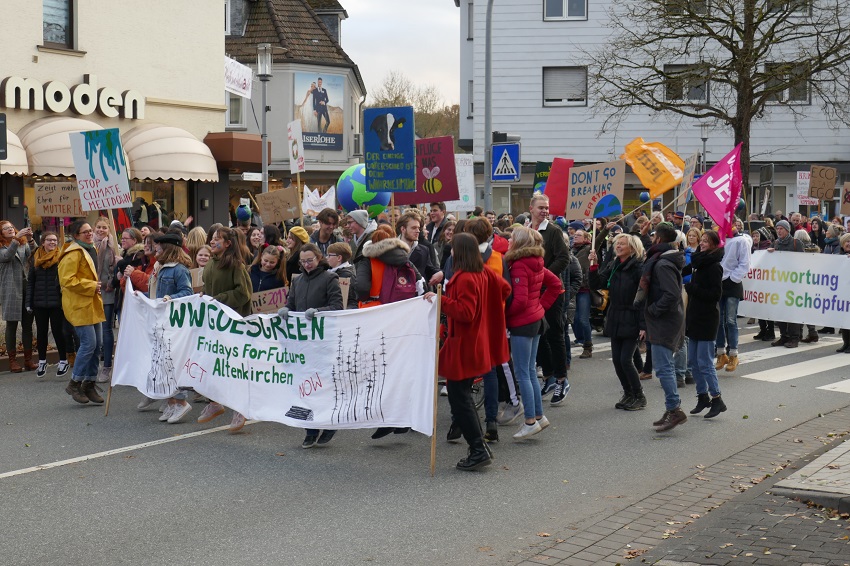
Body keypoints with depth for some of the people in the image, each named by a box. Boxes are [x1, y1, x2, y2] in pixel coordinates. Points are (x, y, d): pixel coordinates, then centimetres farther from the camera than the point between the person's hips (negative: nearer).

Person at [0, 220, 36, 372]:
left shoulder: (24, 244, 9)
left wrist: (30, 240, -23)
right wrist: (16, 238, -27)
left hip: (27, 289, 3)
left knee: (27, 325, 6)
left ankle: (28, 359, 11)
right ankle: (12, 360, 7)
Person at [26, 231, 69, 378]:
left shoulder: (61, 257, -4)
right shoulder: (36, 258, 8)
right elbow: (30, 281, 10)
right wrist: (29, 302, 5)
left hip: (56, 302, -4)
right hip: (39, 303, 4)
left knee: (57, 331, 2)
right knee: (41, 332, 10)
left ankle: (63, 361, 14)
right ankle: (42, 361, 22)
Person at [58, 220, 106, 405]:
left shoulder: (91, 250, 16)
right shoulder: (73, 254, -14)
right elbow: (67, 280, -20)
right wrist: (91, 286, -18)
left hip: (92, 304, 9)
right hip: (79, 305, -9)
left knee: (97, 344, 7)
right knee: (89, 343, -13)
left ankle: (89, 384, 16)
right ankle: (74, 384, 0)